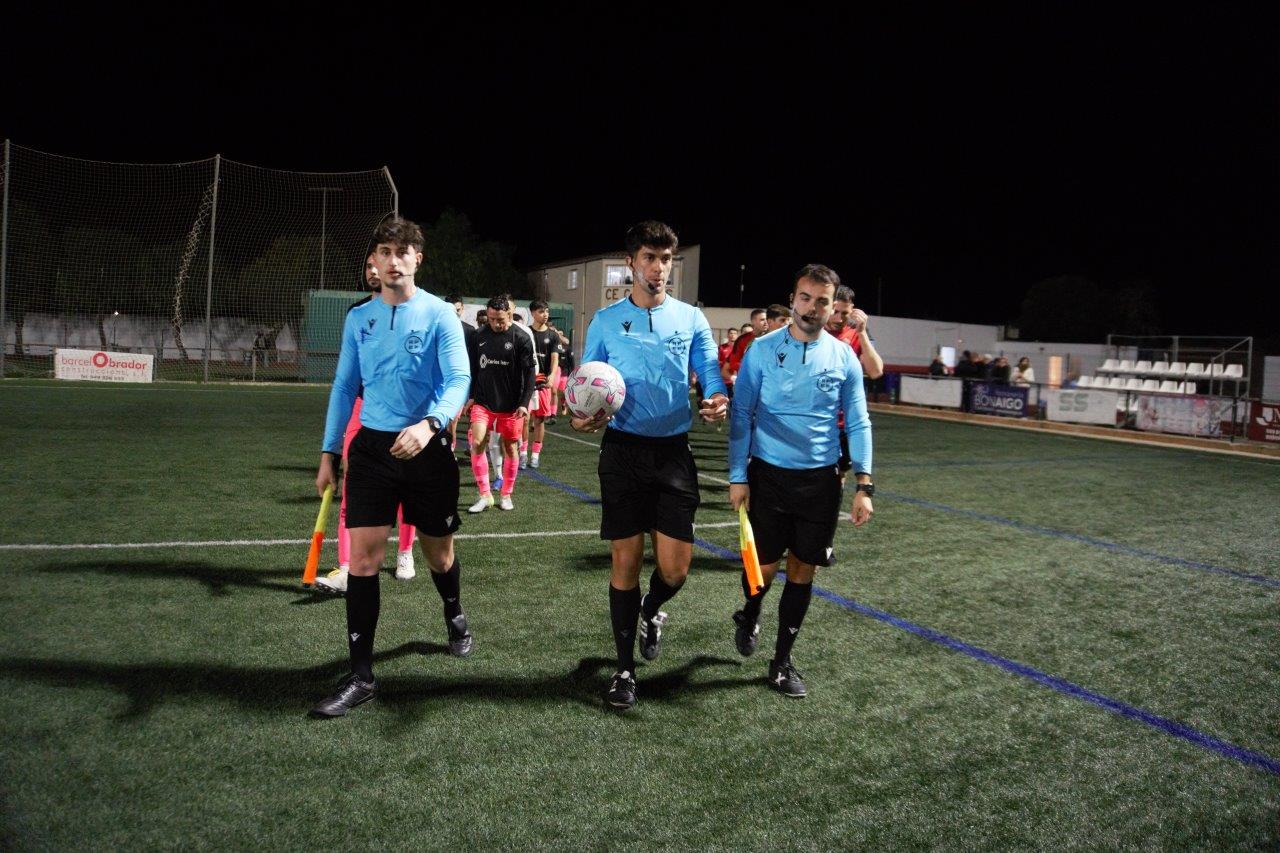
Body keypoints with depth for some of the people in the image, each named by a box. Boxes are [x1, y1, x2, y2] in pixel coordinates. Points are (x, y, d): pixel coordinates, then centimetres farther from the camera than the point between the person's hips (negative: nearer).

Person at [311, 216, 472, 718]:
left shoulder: (440, 315, -5)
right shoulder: (358, 318, 6)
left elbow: (459, 380, -15)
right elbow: (344, 387, 12)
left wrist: (429, 424, -34)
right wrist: (329, 453, 9)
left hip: (426, 449, -2)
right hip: (372, 448, 2)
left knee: (437, 550, 13)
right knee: (362, 558, -5)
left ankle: (455, 618, 45)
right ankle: (361, 676, 2)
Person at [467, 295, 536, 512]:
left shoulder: (521, 339, -8)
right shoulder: (480, 335, 4)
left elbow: (529, 373, -9)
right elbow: (474, 368, 13)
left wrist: (524, 403, -15)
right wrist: (471, 395, 11)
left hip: (510, 404, -3)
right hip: (483, 402, 3)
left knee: (510, 448, 7)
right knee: (476, 443, -10)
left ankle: (506, 495, 23)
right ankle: (485, 495, 2)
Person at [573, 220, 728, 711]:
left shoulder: (691, 318, 6)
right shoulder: (606, 320, 6)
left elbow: (710, 375, 3)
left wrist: (717, 401, -20)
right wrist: (582, 416, -12)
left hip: (673, 451, 1)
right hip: (623, 450, -1)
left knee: (675, 567, -2)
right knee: (625, 561, 1)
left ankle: (651, 613, 35)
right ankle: (625, 669, 17)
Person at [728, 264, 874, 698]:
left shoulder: (844, 357, 1)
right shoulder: (762, 350, -4)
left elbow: (858, 423, 4)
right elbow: (741, 415, -2)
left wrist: (864, 484, -4)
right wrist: (737, 476, -7)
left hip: (820, 480, 2)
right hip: (768, 476, -2)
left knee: (802, 570, 6)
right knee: (764, 566, 2)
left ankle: (782, 660, 22)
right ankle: (749, 617, 37)